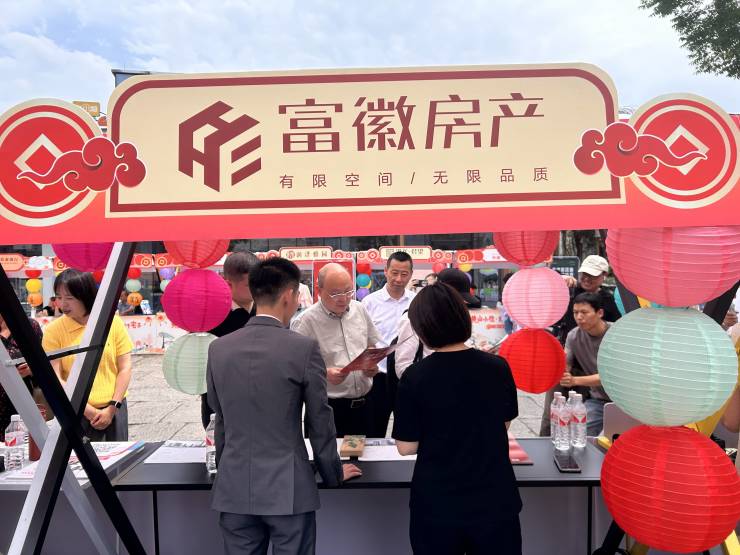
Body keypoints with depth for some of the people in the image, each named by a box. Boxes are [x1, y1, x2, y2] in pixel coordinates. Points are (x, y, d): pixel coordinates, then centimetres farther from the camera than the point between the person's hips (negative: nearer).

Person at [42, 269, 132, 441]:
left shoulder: (113, 322, -2)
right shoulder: (54, 330, -5)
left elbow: (125, 368, 0)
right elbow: (54, 379, -8)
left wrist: (112, 407, -6)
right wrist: (89, 411, -11)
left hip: (114, 408, 1)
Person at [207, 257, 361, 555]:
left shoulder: (218, 348, -1)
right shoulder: (304, 347, -13)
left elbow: (220, 419, 9)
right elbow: (320, 422, -5)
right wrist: (334, 474, 10)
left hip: (233, 488, 4)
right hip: (288, 488, -4)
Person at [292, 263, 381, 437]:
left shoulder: (360, 309, 5)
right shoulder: (305, 321, -12)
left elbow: (372, 345, 16)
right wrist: (325, 374, -27)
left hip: (364, 404, 5)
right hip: (328, 408, -5)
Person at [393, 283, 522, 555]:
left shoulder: (415, 377, -17)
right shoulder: (498, 367, -9)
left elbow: (407, 447, -10)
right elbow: (505, 422, 6)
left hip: (437, 504, -1)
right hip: (495, 500, 2)